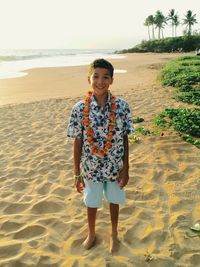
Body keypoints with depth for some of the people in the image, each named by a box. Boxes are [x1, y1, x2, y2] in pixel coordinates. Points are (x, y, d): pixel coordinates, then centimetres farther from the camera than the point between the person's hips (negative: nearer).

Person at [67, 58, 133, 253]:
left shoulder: (122, 106, -13)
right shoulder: (79, 109, -15)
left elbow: (125, 139, -5)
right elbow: (77, 142, -7)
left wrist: (125, 169, -3)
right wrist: (77, 174, -3)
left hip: (115, 167, 1)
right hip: (91, 168, 0)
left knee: (114, 202, 21)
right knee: (91, 204, 20)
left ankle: (114, 234, 48)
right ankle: (91, 234, 49)